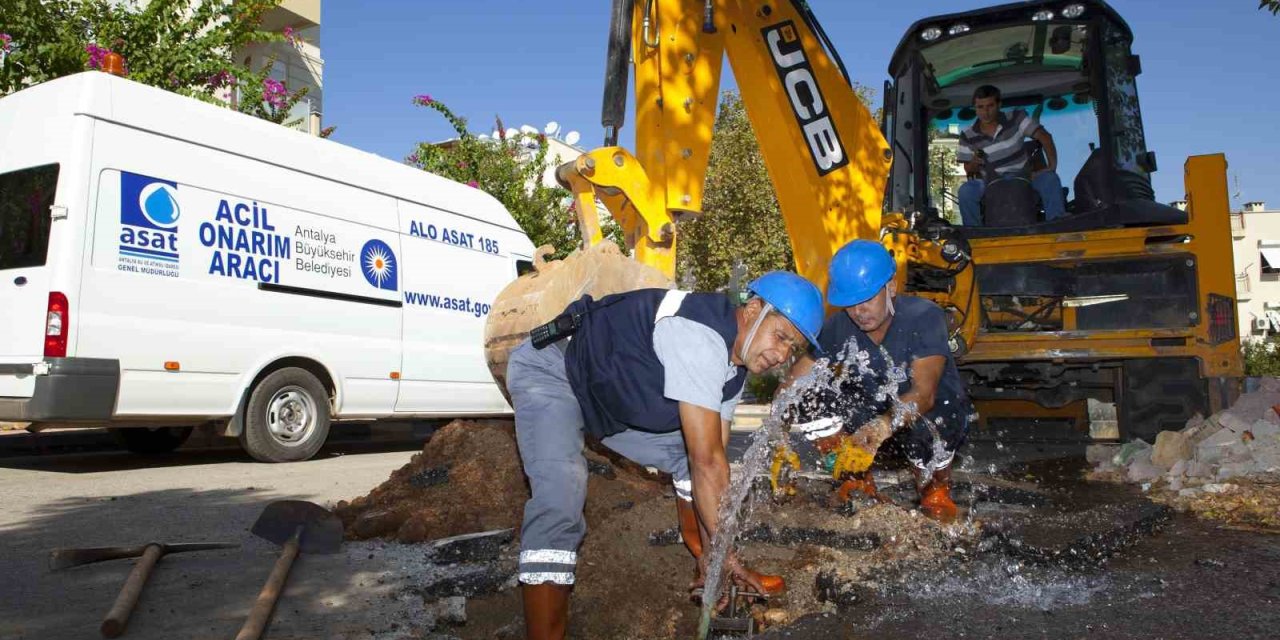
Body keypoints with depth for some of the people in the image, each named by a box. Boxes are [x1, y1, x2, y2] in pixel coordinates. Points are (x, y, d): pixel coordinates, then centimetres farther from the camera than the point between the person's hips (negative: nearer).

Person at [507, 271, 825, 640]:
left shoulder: (735, 367, -2)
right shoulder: (700, 336, -34)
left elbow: (714, 456, -2)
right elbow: (707, 462, -32)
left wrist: (710, 550, -4)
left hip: (612, 394, 9)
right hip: (550, 370, -9)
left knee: (685, 455, 9)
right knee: (560, 498, -28)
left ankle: (711, 581, 25)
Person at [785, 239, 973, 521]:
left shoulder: (923, 317, -25)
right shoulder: (838, 326, -13)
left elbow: (924, 394, -36)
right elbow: (791, 385, -15)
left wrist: (882, 427, -54)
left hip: (938, 408, -3)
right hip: (876, 408, 3)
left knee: (922, 427, -39)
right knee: (810, 403, -22)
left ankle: (936, 490, -1)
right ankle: (859, 480, 5)